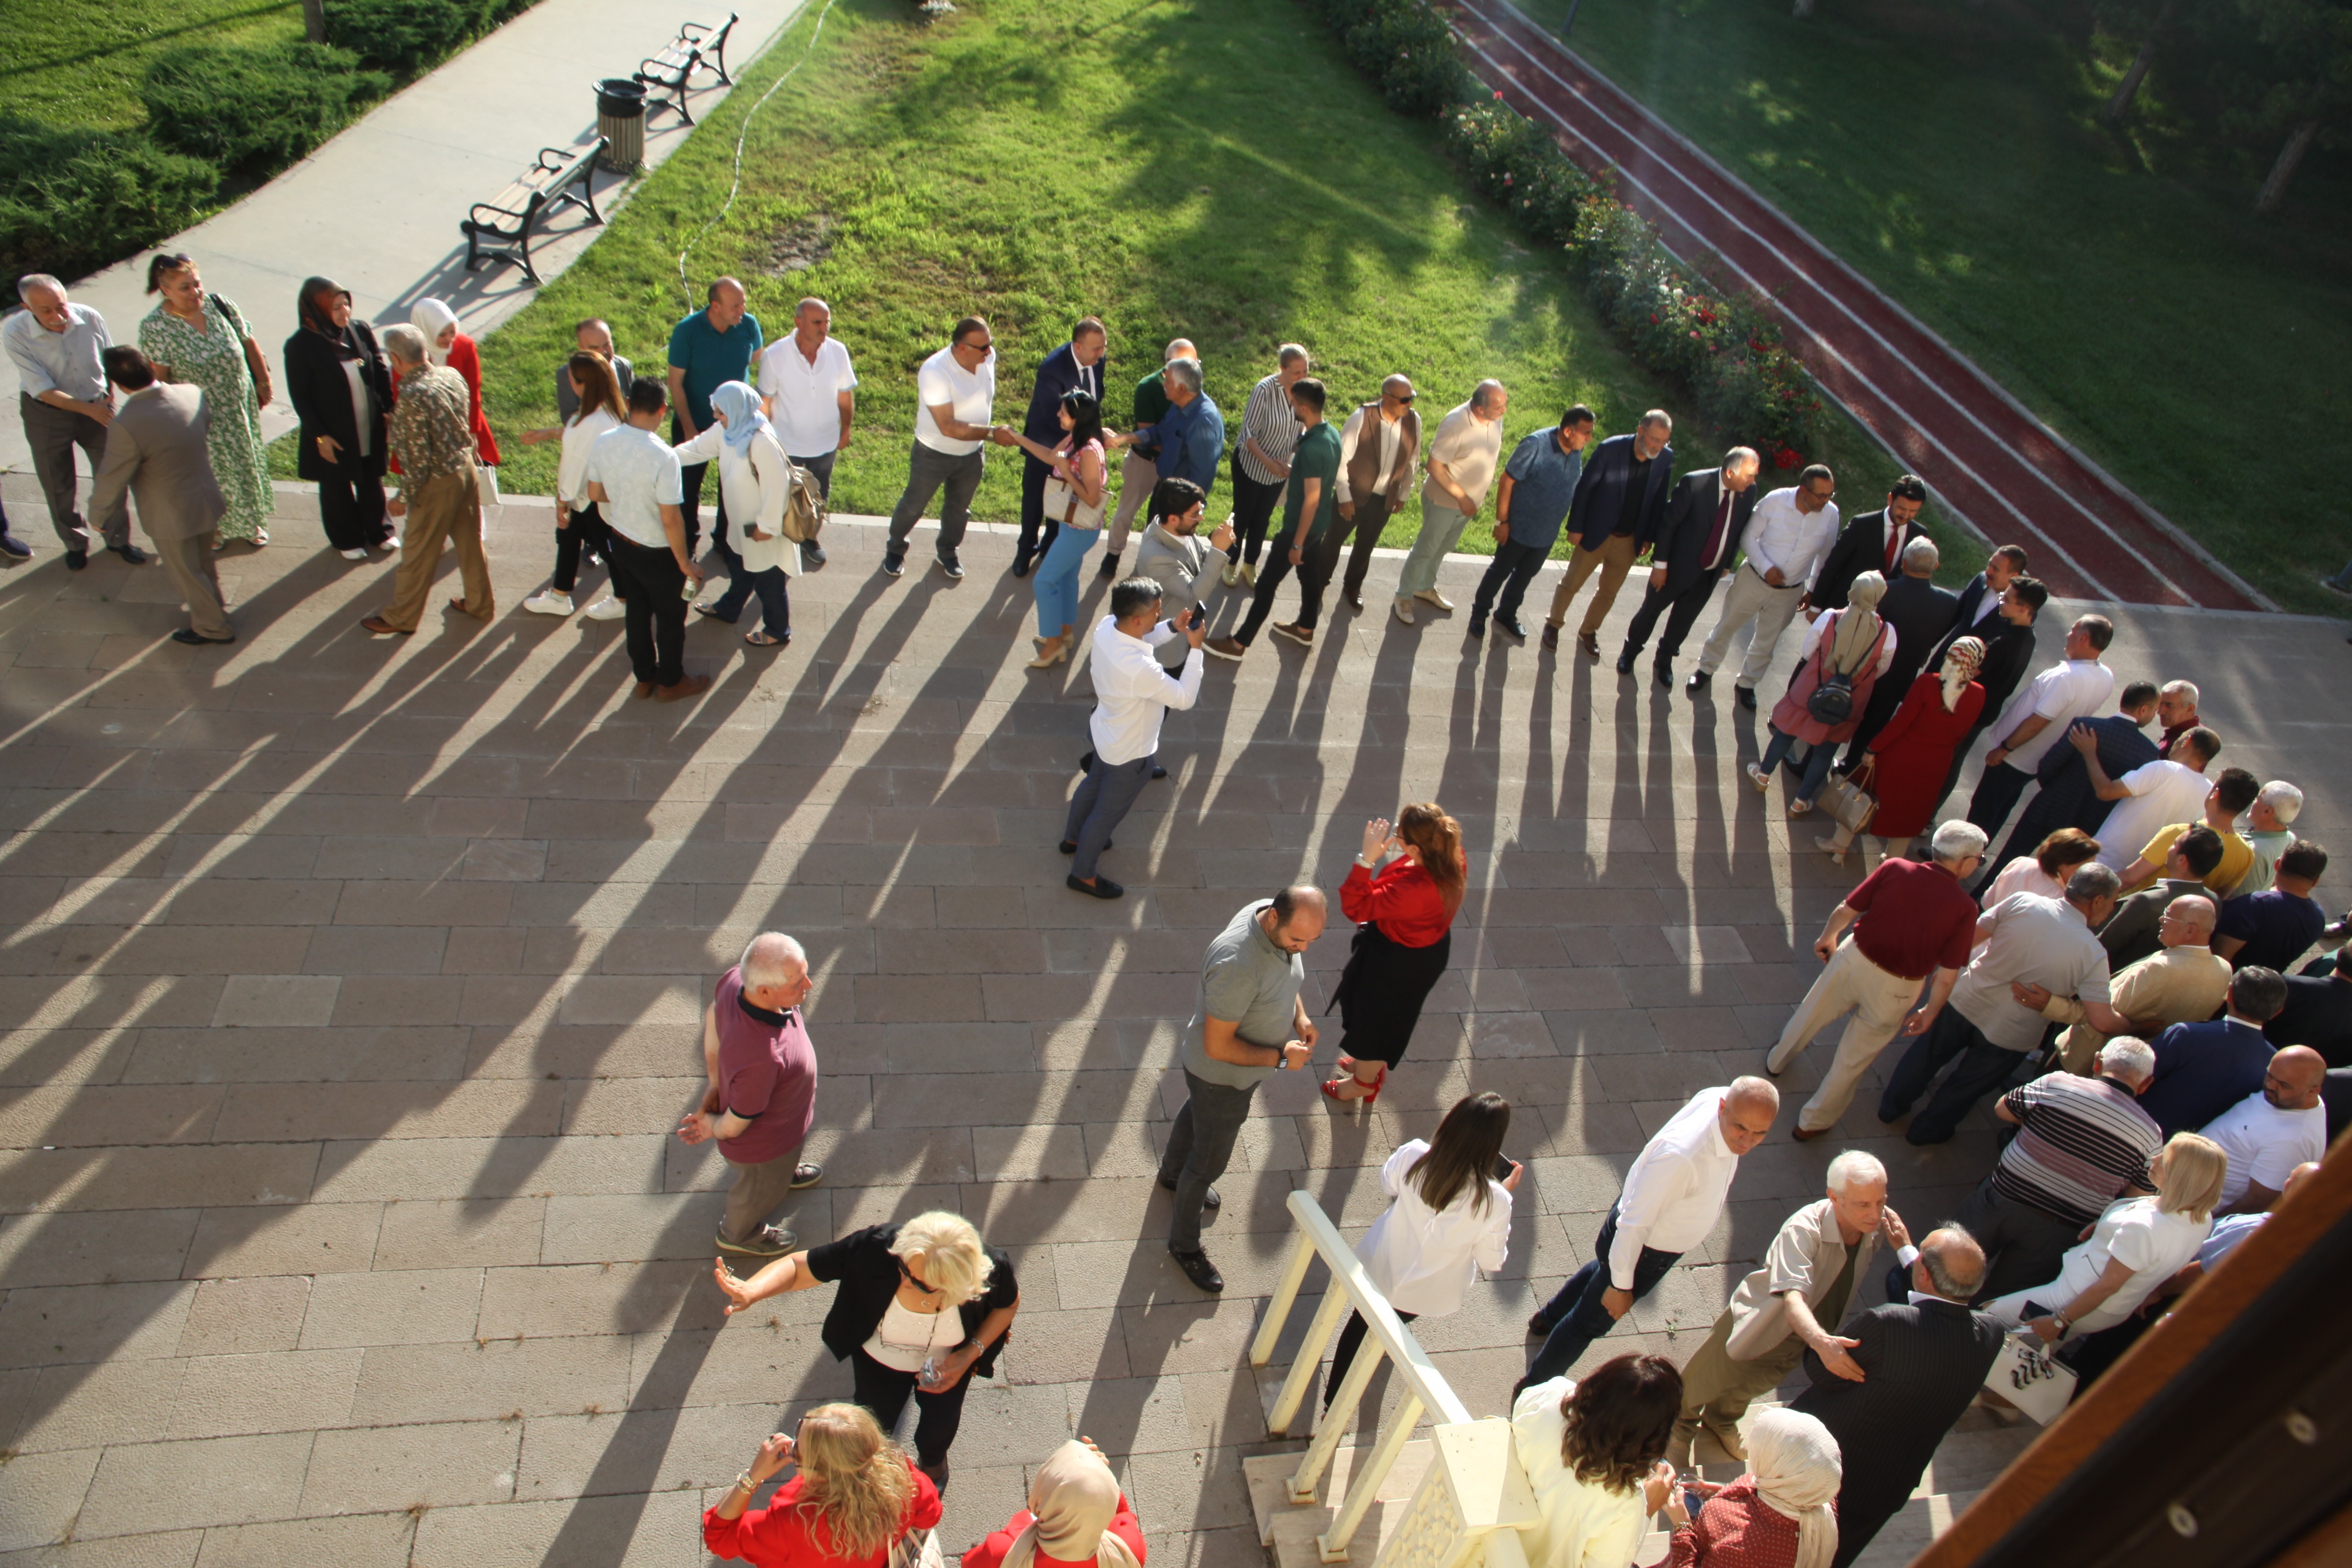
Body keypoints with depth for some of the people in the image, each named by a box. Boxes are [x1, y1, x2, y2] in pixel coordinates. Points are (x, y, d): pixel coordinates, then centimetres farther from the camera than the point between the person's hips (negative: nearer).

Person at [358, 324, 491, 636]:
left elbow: (418, 458, -23)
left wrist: (404, 498, -11)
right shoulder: (451, 375, -4)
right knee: (470, 540, 22)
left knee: (417, 553, 9)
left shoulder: (411, 396, -27)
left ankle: (401, 618, 25)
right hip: (466, 468, 7)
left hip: (438, 482, -7)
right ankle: (480, 604, 37)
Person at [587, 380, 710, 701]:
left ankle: (644, 677, 41)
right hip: (657, 553, -6)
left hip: (621, 542, 6)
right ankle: (671, 682, 35)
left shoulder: (603, 443, -11)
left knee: (637, 610, 25)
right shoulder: (663, 457, -31)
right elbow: (671, 520, -26)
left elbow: (595, 494, 3)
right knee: (671, 617, 17)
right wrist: (685, 562, -14)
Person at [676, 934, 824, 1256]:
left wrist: (715, 1083, 2)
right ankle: (738, 1235, 61)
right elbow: (734, 1126, -31)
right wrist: (713, 1128, -8)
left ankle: (784, 1172, 73)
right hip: (764, 1144, -5)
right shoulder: (759, 1059, -50)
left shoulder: (735, 980, -30)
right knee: (763, 1188, 29)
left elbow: (712, 1016, -6)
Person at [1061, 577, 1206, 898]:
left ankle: (1073, 838, 60)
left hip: (1104, 732, 8)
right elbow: (1185, 699, -28)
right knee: (1109, 812, 17)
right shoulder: (1141, 670, -43)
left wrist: (1174, 628, -9)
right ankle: (1083, 874, 40)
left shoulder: (1106, 626, -19)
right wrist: (1195, 649, -24)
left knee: (1094, 783, 34)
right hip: (1131, 753, -8)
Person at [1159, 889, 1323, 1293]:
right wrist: (1280, 1058, -26)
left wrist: (1299, 1015, -7)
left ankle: (1172, 1173, 65)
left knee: (1197, 1114, 34)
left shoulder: (1281, 921, -18)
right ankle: (1184, 1244, 40)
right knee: (1211, 1159, 14)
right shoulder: (1237, 965, -44)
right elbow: (1218, 1047, -33)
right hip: (1222, 1074, -8)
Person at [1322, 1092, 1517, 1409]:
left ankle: (1333, 1400, 41)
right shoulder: (1495, 1201, -34)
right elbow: (1492, 1261, -15)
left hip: (1379, 1267, 0)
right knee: (1395, 1323, 35)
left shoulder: (1412, 1155, -29)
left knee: (1360, 1321, 29)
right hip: (1426, 1294, 0)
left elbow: (1388, 1184, -5)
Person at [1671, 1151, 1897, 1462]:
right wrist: (1821, 1342, -66)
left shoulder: (1881, 1226, -21)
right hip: (1760, 1326, -5)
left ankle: (1721, 1422, 65)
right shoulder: (1803, 1229, -40)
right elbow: (1793, 1300, -52)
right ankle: (1680, 1427, 52)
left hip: (1801, 1340, 5)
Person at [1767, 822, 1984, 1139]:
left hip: (1854, 959, 2)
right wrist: (1930, 1012, 3)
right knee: (1854, 1059, 18)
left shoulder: (1894, 869, -13)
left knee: (1812, 1014, 30)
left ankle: (1778, 1060, 57)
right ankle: (1812, 1122, 35)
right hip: (1896, 989, -2)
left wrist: (1827, 938, 13)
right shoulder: (1965, 908, -17)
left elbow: (1845, 911, -7)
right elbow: (1946, 976, -13)